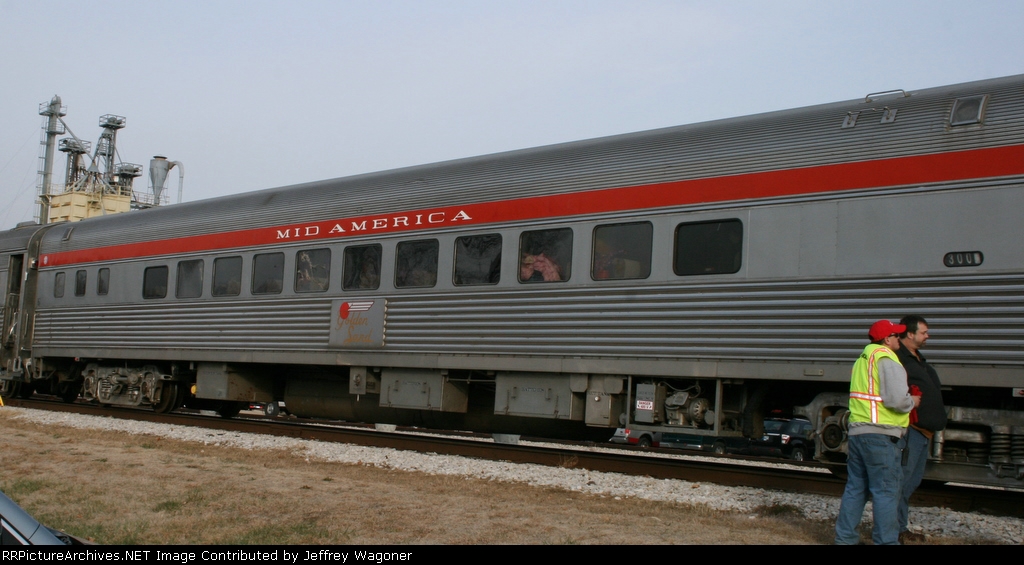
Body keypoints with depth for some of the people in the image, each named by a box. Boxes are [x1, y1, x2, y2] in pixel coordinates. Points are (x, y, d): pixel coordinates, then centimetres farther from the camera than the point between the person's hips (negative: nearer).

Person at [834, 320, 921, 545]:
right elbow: (896, 399, -20)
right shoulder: (887, 360, -11)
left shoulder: (863, 360, 18)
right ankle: (886, 540, 1)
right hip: (881, 434, -9)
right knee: (886, 492, -2)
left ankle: (844, 538, 18)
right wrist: (912, 402, 0)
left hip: (856, 431, 9)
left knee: (855, 488, 14)